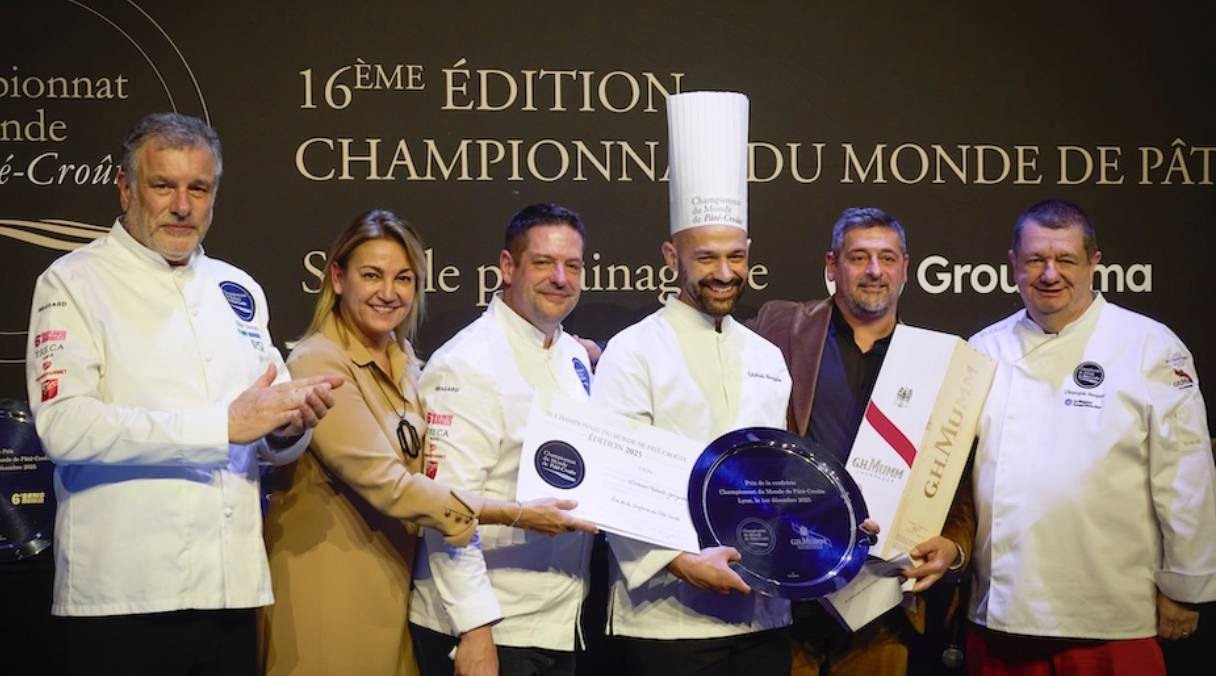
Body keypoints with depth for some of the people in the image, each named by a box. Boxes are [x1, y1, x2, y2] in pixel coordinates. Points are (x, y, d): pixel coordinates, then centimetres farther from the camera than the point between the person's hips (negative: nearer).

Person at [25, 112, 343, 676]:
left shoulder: (239, 291, 14)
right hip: (122, 597, -5)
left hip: (233, 589, 5)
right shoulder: (75, 282, -2)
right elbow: (63, 426, -17)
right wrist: (224, 423, -20)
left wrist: (287, 429, -8)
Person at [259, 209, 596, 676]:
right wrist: (517, 515, -23)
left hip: (393, 581, 7)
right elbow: (385, 484, -23)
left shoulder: (402, 358, 9)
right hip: (329, 589, -7)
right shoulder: (319, 362, -16)